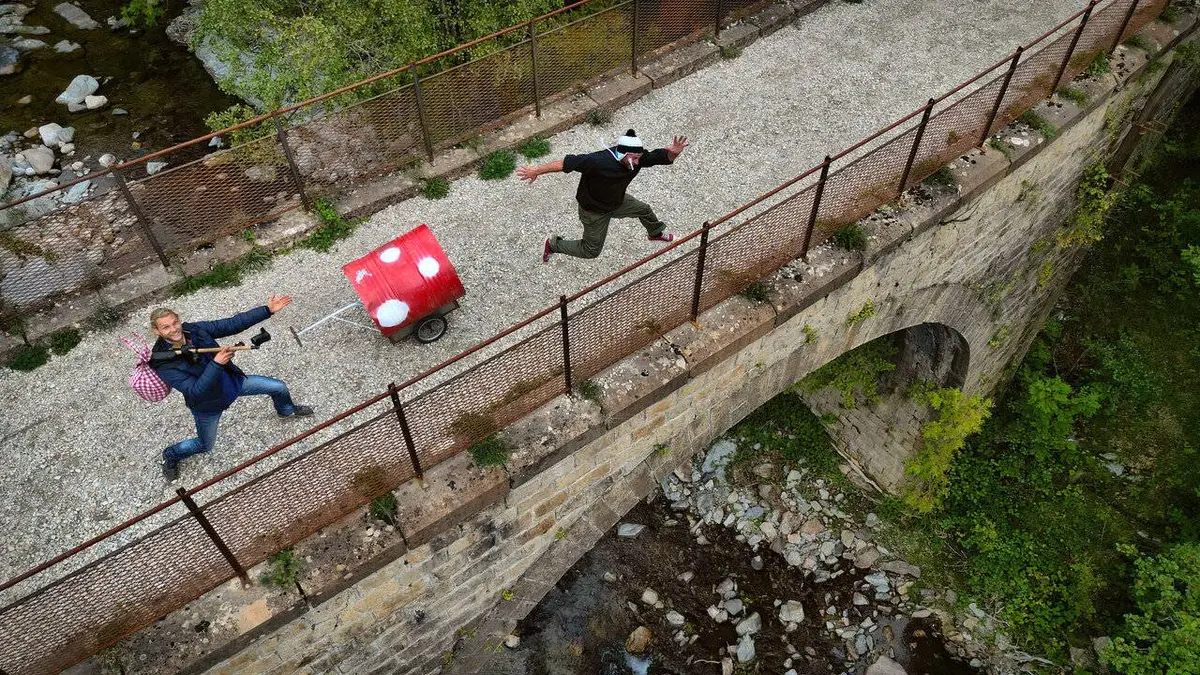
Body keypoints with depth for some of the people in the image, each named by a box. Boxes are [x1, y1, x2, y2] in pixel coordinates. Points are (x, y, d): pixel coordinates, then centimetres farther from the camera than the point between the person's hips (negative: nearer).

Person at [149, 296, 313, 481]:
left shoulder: (195, 329, -20)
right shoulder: (163, 363, -31)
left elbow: (233, 324, -15)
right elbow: (195, 391, -35)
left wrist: (267, 310, -20)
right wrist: (216, 363, -46)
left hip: (231, 380, 4)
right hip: (207, 405, -4)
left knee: (279, 387, 9)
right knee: (205, 446, 17)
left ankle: (286, 410, 45)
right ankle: (170, 455, 48)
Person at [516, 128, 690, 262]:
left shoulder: (637, 157, -23)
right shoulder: (599, 162, -43)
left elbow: (662, 156, -16)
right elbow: (568, 162, -42)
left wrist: (672, 152, -41)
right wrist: (537, 171, -41)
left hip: (617, 202, 7)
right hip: (594, 212, -7)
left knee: (644, 209, 24)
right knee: (591, 251, 9)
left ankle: (656, 232, 60)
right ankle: (553, 244, 31)